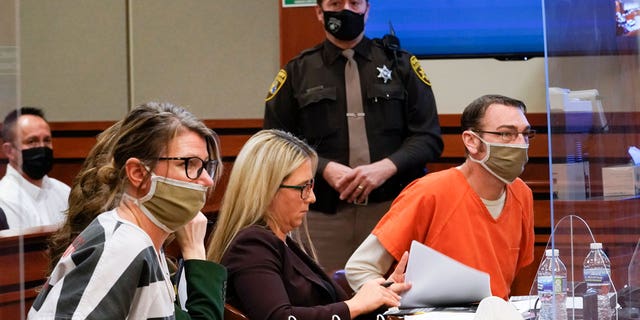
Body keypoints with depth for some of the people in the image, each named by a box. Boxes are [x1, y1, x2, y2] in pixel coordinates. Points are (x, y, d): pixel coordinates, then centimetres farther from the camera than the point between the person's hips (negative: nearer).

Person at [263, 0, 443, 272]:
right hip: (323, 216, 0)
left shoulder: (400, 64, 12)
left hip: (392, 209, 0)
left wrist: (386, 167, -11)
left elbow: (428, 137, 6)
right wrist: (324, 169, -10)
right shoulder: (297, 73, 12)